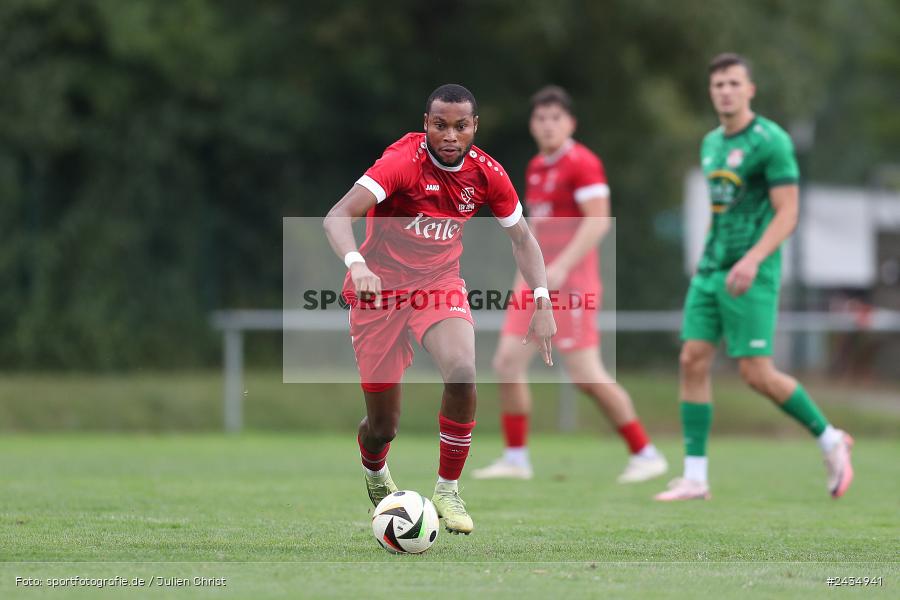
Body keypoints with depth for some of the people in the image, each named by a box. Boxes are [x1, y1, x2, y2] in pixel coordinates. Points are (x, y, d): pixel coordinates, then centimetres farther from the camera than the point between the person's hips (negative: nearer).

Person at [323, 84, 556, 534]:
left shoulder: (487, 174, -8)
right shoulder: (404, 161, -22)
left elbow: (521, 237, 7)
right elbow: (337, 217, -32)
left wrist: (541, 302, -5)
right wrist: (356, 264, -51)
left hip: (441, 285, 3)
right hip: (381, 289, -3)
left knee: (462, 373, -29)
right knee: (383, 426, 3)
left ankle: (447, 491, -9)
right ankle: (374, 473, 42)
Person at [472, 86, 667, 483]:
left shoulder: (582, 164, -11)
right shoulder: (536, 168, 15)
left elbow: (598, 221, -19)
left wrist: (561, 267, -24)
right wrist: (527, 272, 19)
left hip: (571, 283, -8)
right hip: (537, 282, 8)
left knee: (587, 376, -10)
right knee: (508, 361, 1)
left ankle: (645, 454, 1)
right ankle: (516, 458, 9)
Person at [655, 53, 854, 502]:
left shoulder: (770, 141, -9)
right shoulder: (711, 143, 15)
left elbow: (787, 214, -14)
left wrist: (752, 260, -25)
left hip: (751, 275, -7)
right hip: (710, 270, 7)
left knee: (757, 374, -9)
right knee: (693, 360, -3)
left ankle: (830, 440, 13)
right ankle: (694, 477, -2)